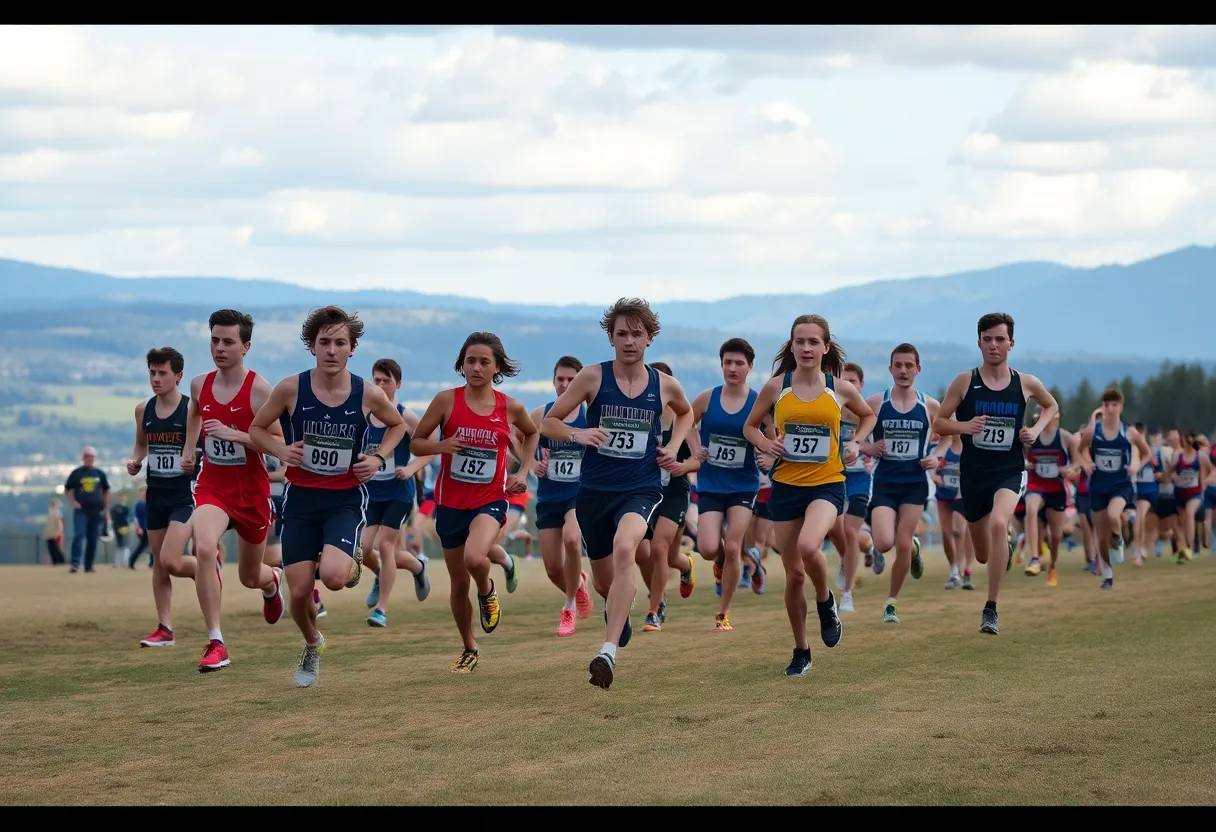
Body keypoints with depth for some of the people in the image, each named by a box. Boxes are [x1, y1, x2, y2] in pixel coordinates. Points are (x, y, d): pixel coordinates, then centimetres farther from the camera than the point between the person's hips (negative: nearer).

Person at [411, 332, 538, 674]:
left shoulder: (510, 407, -4)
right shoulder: (446, 401, -7)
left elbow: (532, 433, 18)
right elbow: (415, 443, -1)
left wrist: (524, 471, 5)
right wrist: (440, 446, -21)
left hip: (490, 500, -1)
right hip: (450, 502, 1)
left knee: (474, 559, -31)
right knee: (459, 583, 10)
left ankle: (487, 591, 4)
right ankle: (469, 649, 32)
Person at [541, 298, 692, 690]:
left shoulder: (664, 385, 2)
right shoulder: (593, 377, -3)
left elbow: (686, 412, 26)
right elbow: (548, 422, 1)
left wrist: (673, 446, 8)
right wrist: (577, 434, -20)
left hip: (641, 488, -2)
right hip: (594, 490, 2)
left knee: (624, 548, -33)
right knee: (604, 581, 13)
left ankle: (608, 652, -37)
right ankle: (618, 609, 55)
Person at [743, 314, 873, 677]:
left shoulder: (840, 389, 0)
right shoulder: (776, 387, -1)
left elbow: (868, 415, 19)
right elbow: (750, 426, 12)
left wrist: (856, 443, 2)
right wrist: (765, 444, -8)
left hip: (827, 484, -2)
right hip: (786, 485, 2)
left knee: (808, 546, -31)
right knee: (794, 574, 4)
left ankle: (825, 601, 1)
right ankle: (801, 651, 22)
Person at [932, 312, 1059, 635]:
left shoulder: (1026, 384, 0)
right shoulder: (964, 382, -3)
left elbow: (1052, 406, 21)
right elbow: (938, 424, 2)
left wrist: (1036, 429, 1)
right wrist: (963, 426, -19)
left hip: (1010, 472, -2)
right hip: (973, 473, 2)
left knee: (998, 523, -32)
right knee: (983, 556, 12)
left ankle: (991, 609, -25)